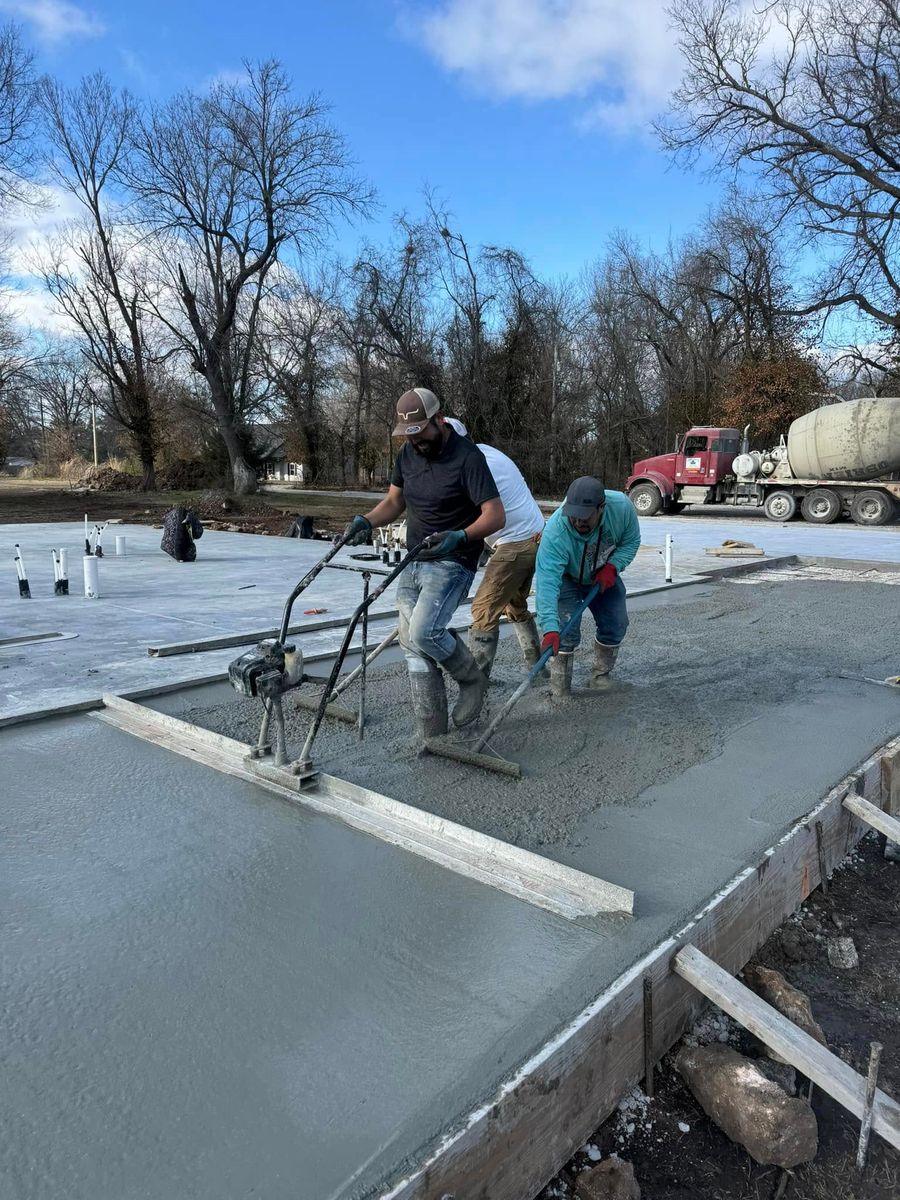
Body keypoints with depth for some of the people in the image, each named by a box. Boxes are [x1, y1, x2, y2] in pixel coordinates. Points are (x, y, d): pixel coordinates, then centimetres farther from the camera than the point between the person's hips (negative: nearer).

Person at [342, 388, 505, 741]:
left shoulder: (467, 457, -15)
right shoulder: (408, 454, 7)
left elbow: (495, 515, -18)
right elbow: (394, 502, 15)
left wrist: (460, 537, -36)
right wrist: (366, 522, -5)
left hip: (452, 563, -7)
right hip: (413, 563, 8)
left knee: (423, 632, -25)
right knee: (412, 644, 4)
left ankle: (472, 678, 6)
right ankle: (431, 736, 12)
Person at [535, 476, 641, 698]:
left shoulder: (622, 506, -31)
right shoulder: (555, 532, -43)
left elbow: (631, 541, -10)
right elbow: (547, 583, -48)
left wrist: (612, 566, -28)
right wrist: (550, 628, -57)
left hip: (604, 577, 4)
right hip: (567, 578, -4)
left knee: (615, 626, 4)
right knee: (565, 632, -17)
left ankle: (600, 677, 26)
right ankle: (560, 694, -5)